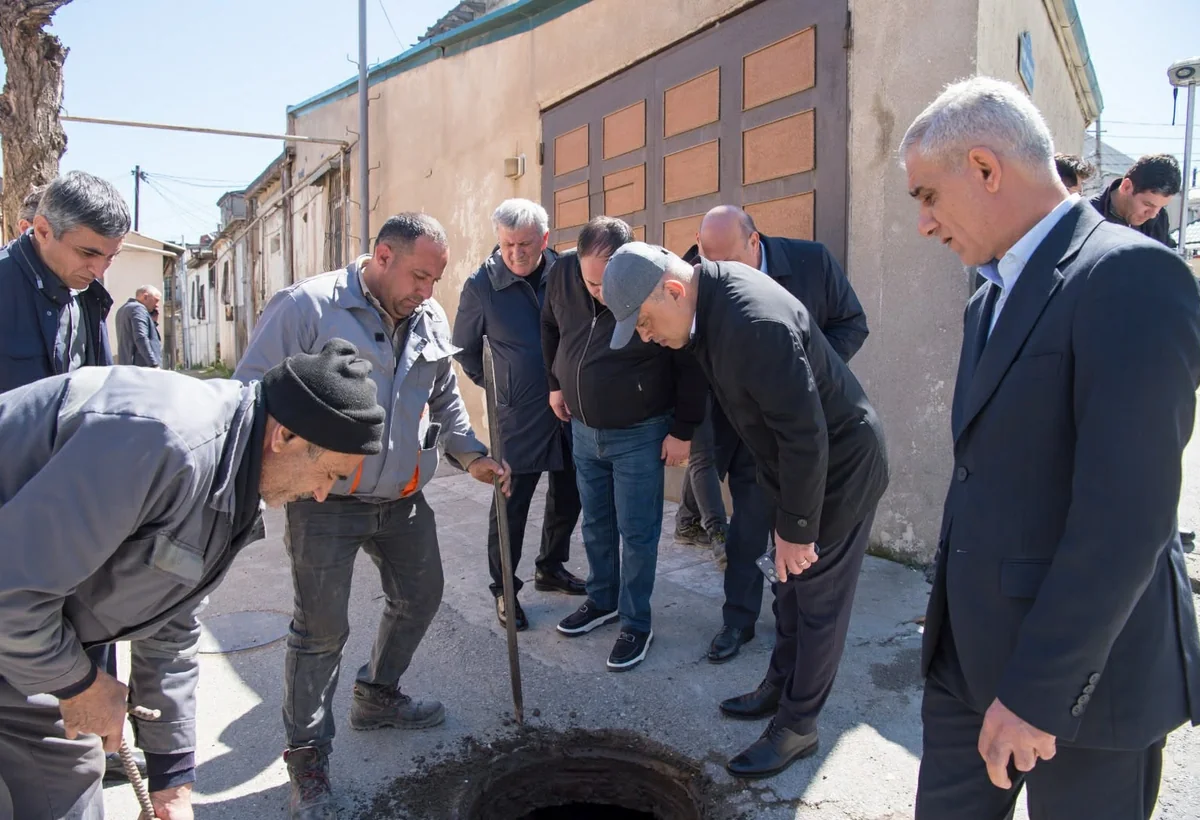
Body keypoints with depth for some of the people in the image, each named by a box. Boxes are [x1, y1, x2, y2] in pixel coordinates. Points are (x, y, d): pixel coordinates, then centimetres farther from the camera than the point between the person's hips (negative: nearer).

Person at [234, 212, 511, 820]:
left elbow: (445, 398, 19)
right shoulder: (306, 307, -14)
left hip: (403, 499, 7)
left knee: (419, 596, 18)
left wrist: (471, 454, 8)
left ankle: (377, 697, 44)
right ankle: (307, 758, 20)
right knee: (321, 628, 0)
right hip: (325, 503, -6)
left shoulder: (431, 320, 6)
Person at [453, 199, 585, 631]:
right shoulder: (482, 285, -8)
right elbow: (465, 348, 6)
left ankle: (551, 567, 37)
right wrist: (494, 383, 7)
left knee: (568, 496, 16)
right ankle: (504, 588, 20)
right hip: (518, 417, -4)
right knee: (511, 504, 2)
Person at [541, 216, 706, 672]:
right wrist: (555, 384, 12)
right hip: (583, 429, 5)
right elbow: (550, 327, 10)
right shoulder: (562, 272, -11)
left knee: (636, 533, 4)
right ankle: (602, 600, 39)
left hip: (639, 434, -5)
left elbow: (691, 363, -16)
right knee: (596, 526, 19)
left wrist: (683, 430, -12)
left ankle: (636, 625, 21)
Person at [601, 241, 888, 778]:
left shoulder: (756, 324, -34)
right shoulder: (710, 298, -6)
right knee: (790, 585, 21)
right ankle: (780, 687, 39)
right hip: (795, 463, 9)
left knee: (818, 598, 5)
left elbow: (805, 435, -30)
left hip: (839, 466, -9)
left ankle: (797, 727, 20)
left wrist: (796, 528, -21)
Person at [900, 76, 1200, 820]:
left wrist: (1036, 689, -20)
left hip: (1079, 671, -7)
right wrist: (951, 610, 15)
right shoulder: (995, 296, 11)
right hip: (971, 651, 8)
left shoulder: (1129, 276, -17)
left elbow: (1124, 521, -23)